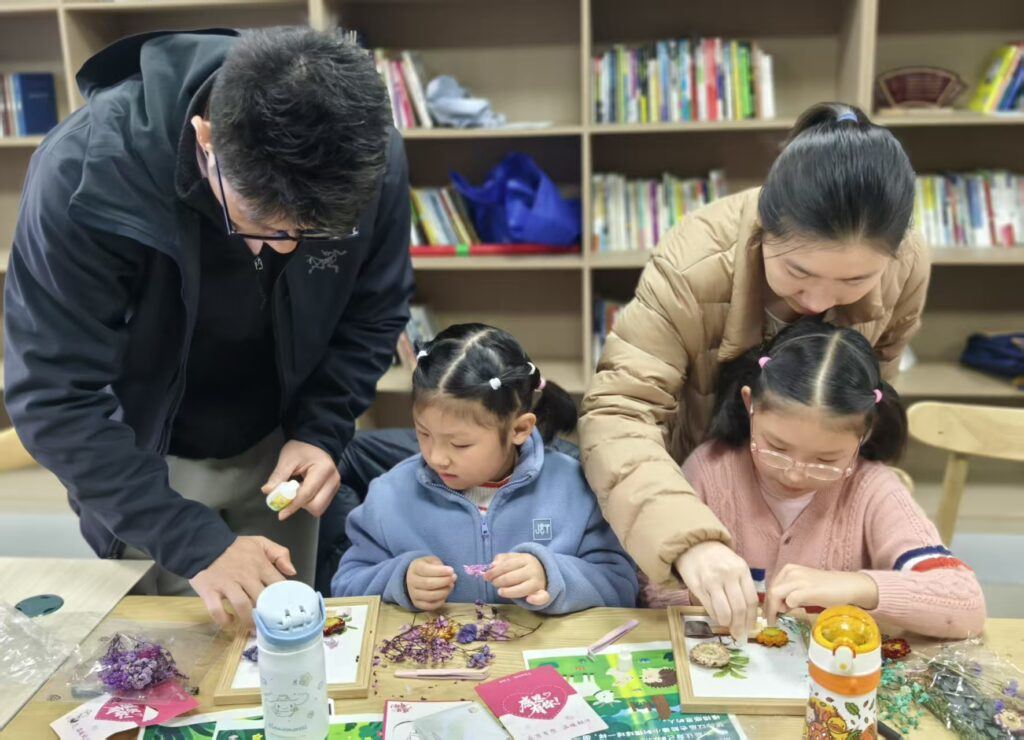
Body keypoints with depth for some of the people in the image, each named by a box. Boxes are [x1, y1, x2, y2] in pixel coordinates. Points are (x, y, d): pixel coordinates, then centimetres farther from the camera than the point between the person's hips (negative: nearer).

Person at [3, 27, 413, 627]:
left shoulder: (371, 158, -23)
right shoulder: (86, 170, -32)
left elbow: (375, 313, -7)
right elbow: (54, 395, -27)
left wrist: (320, 433, -19)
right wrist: (193, 541, -32)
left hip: (277, 447, 2)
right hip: (142, 458, -2)